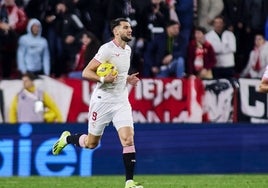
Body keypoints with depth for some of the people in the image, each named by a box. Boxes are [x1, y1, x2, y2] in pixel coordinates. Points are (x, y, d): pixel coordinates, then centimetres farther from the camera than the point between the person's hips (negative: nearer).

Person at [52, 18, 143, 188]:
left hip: (121, 102, 5)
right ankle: (67, 138, 38)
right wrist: (103, 79, -30)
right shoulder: (107, 49, -14)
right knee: (91, 143, 7)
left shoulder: (128, 50, 11)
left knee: (128, 139, -13)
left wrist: (128, 79, 9)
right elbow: (86, 73, -15)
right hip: (103, 100, -5)